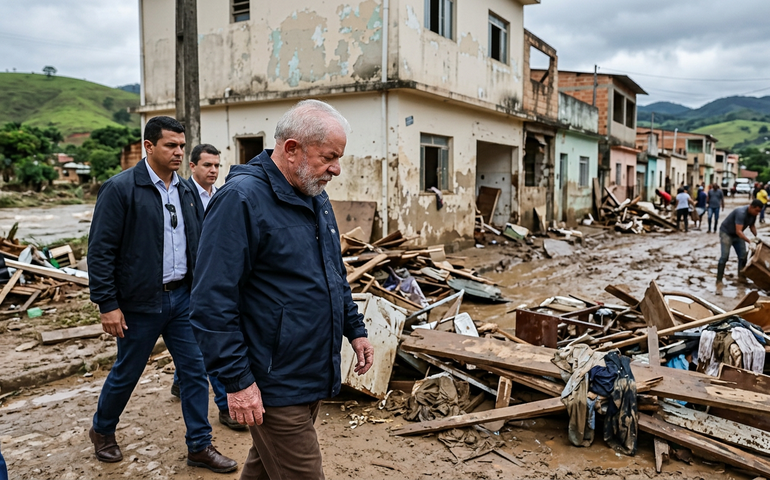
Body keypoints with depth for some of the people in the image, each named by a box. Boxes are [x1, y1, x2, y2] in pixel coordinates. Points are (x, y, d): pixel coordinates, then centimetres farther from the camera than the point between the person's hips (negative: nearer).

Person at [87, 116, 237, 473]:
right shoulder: (120, 188, -11)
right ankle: (102, 430, 40)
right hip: (140, 302, -5)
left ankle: (200, 446, 20)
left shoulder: (185, 191, 8)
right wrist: (108, 305, -14)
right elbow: (100, 251, -13)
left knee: (196, 370, 7)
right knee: (126, 373, 12)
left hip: (182, 297, 6)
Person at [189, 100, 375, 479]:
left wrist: (355, 329, 17)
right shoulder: (241, 199, -19)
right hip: (275, 386, -8)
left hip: (315, 376, 8)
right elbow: (213, 303, -21)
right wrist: (237, 381, -20)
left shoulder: (315, 197, 8)